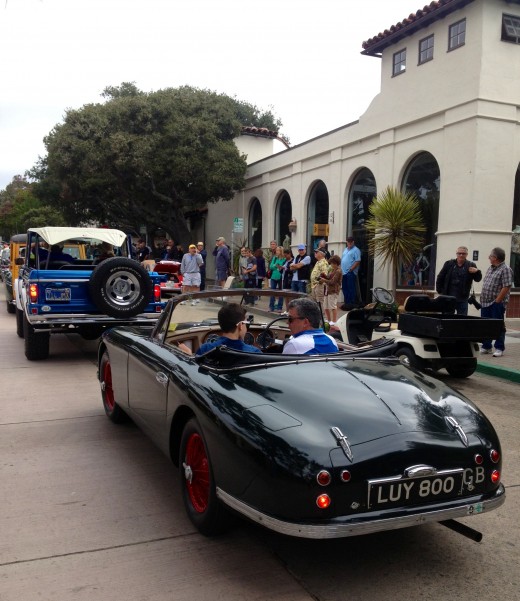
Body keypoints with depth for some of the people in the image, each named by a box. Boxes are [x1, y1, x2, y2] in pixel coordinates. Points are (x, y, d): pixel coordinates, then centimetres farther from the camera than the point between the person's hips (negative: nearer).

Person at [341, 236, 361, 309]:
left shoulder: (356, 250, -6)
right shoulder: (345, 250, 19)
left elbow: (358, 261, -15)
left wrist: (351, 269, -18)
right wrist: (341, 269, 13)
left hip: (350, 273, -8)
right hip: (344, 272, 8)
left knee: (351, 289, -5)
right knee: (344, 288, 11)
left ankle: (351, 303, -1)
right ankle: (346, 303, 19)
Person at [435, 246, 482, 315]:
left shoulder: (470, 265, 2)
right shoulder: (449, 264, 3)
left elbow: (478, 279, -2)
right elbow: (440, 278, 7)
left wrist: (477, 272, -22)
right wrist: (440, 291, 2)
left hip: (462, 299, 0)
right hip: (448, 298, 0)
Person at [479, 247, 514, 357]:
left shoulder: (505, 269, -11)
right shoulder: (490, 268, 15)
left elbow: (506, 287, -17)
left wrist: (497, 301, -18)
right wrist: (482, 298, 11)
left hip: (497, 304, -8)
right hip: (486, 303, 8)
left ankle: (499, 348, 8)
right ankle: (486, 347, 22)